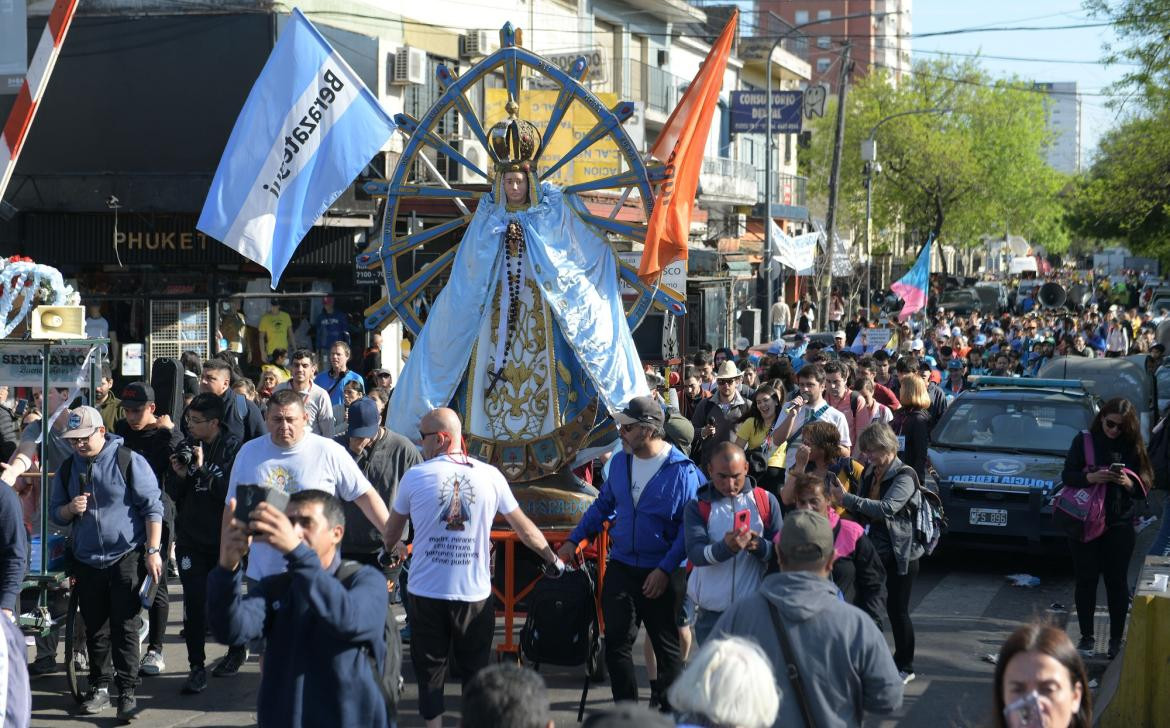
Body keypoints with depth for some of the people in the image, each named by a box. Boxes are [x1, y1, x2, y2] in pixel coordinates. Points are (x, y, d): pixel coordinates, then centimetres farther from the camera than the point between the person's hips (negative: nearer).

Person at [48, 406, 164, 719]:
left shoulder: (129, 462, -7)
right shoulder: (67, 469, 9)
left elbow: (152, 508, -6)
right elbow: (55, 513, 16)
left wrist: (152, 551, -10)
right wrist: (69, 509, -8)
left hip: (126, 558, -5)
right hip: (86, 561, 5)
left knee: (125, 629, -5)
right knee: (95, 630, 10)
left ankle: (127, 692, -2)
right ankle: (99, 687, 21)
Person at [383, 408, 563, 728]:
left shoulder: (415, 476, -4)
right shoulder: (490, 476, -1)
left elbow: (390, 536, 9)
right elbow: (525, 528, 8)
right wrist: (553, 559, 23)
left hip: (425, 593, -1)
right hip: (474, 594, 1)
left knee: (430, 669, 10)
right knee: (476, 670, 12)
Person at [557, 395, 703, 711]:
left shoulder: (683, 471, -14)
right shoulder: (620, 462, 3)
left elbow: (689, 526, -14)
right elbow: (603, 504, 16)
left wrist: (665, 570, -19)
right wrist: (574, 540, 10)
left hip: (663, 574, -5)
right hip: (621, 567, 5)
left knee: (667, 648, 9)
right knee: (616, 644, 5)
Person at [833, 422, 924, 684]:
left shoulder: (904, 476, -15)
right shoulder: (869, 474, 9)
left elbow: (887, 508, -29)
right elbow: (862, 513, 14)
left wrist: (847, 499, -31)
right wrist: (843, 504, -7)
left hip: (901, 553, -7)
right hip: (875, 550, 7)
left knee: (897, 610, 1)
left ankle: (905, 666, 15)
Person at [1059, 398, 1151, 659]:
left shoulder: (1133, 447, 2)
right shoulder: (1084, 441, 2)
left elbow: (1144, 486, 1)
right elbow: (1067, 476, -2)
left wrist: (1128, 482, -20)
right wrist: (1090, 477, -20)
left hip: (1119, 526, 0)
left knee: (1116, 581, 3)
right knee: (1086, 580, 3)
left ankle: (1116, 640, 11)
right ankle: (1086, 637, 12)